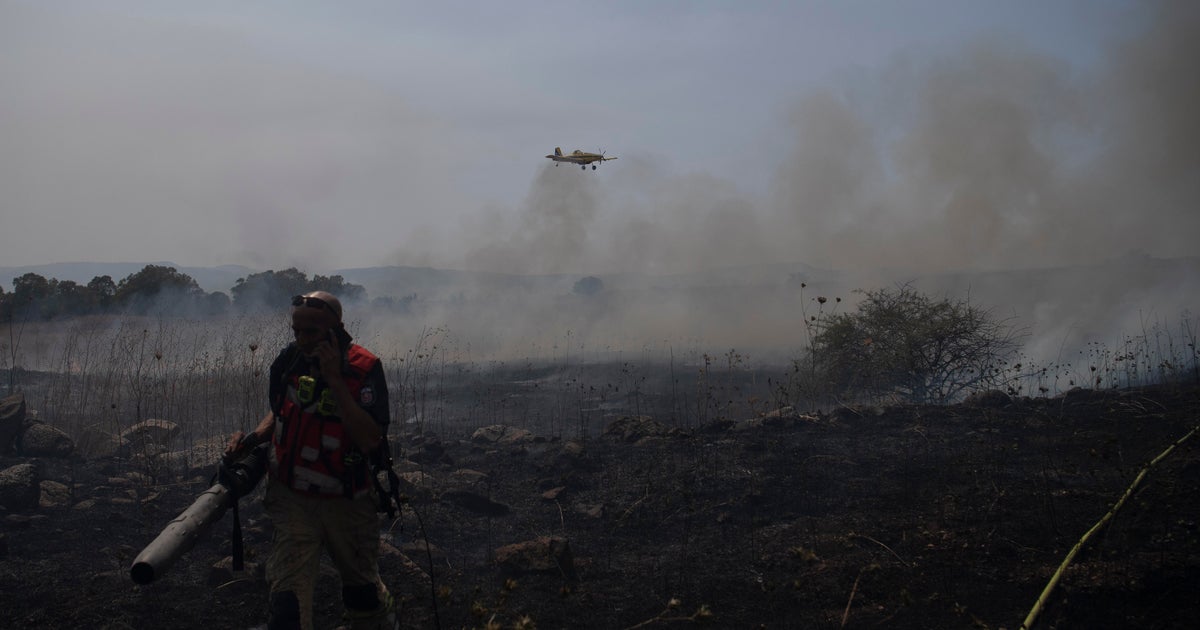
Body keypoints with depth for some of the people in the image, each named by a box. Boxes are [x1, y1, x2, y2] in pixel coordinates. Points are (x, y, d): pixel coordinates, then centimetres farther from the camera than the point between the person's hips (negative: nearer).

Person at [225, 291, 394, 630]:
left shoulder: (364, 368, -17)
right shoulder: (289, 359, -4)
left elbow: (370, 440, -29)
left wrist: (334, 380, -29)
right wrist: (252, 439, -4)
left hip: (347, 501, -2)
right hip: (292, 497, 2)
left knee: (362, 589, 19)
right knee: (288, 594, -12)